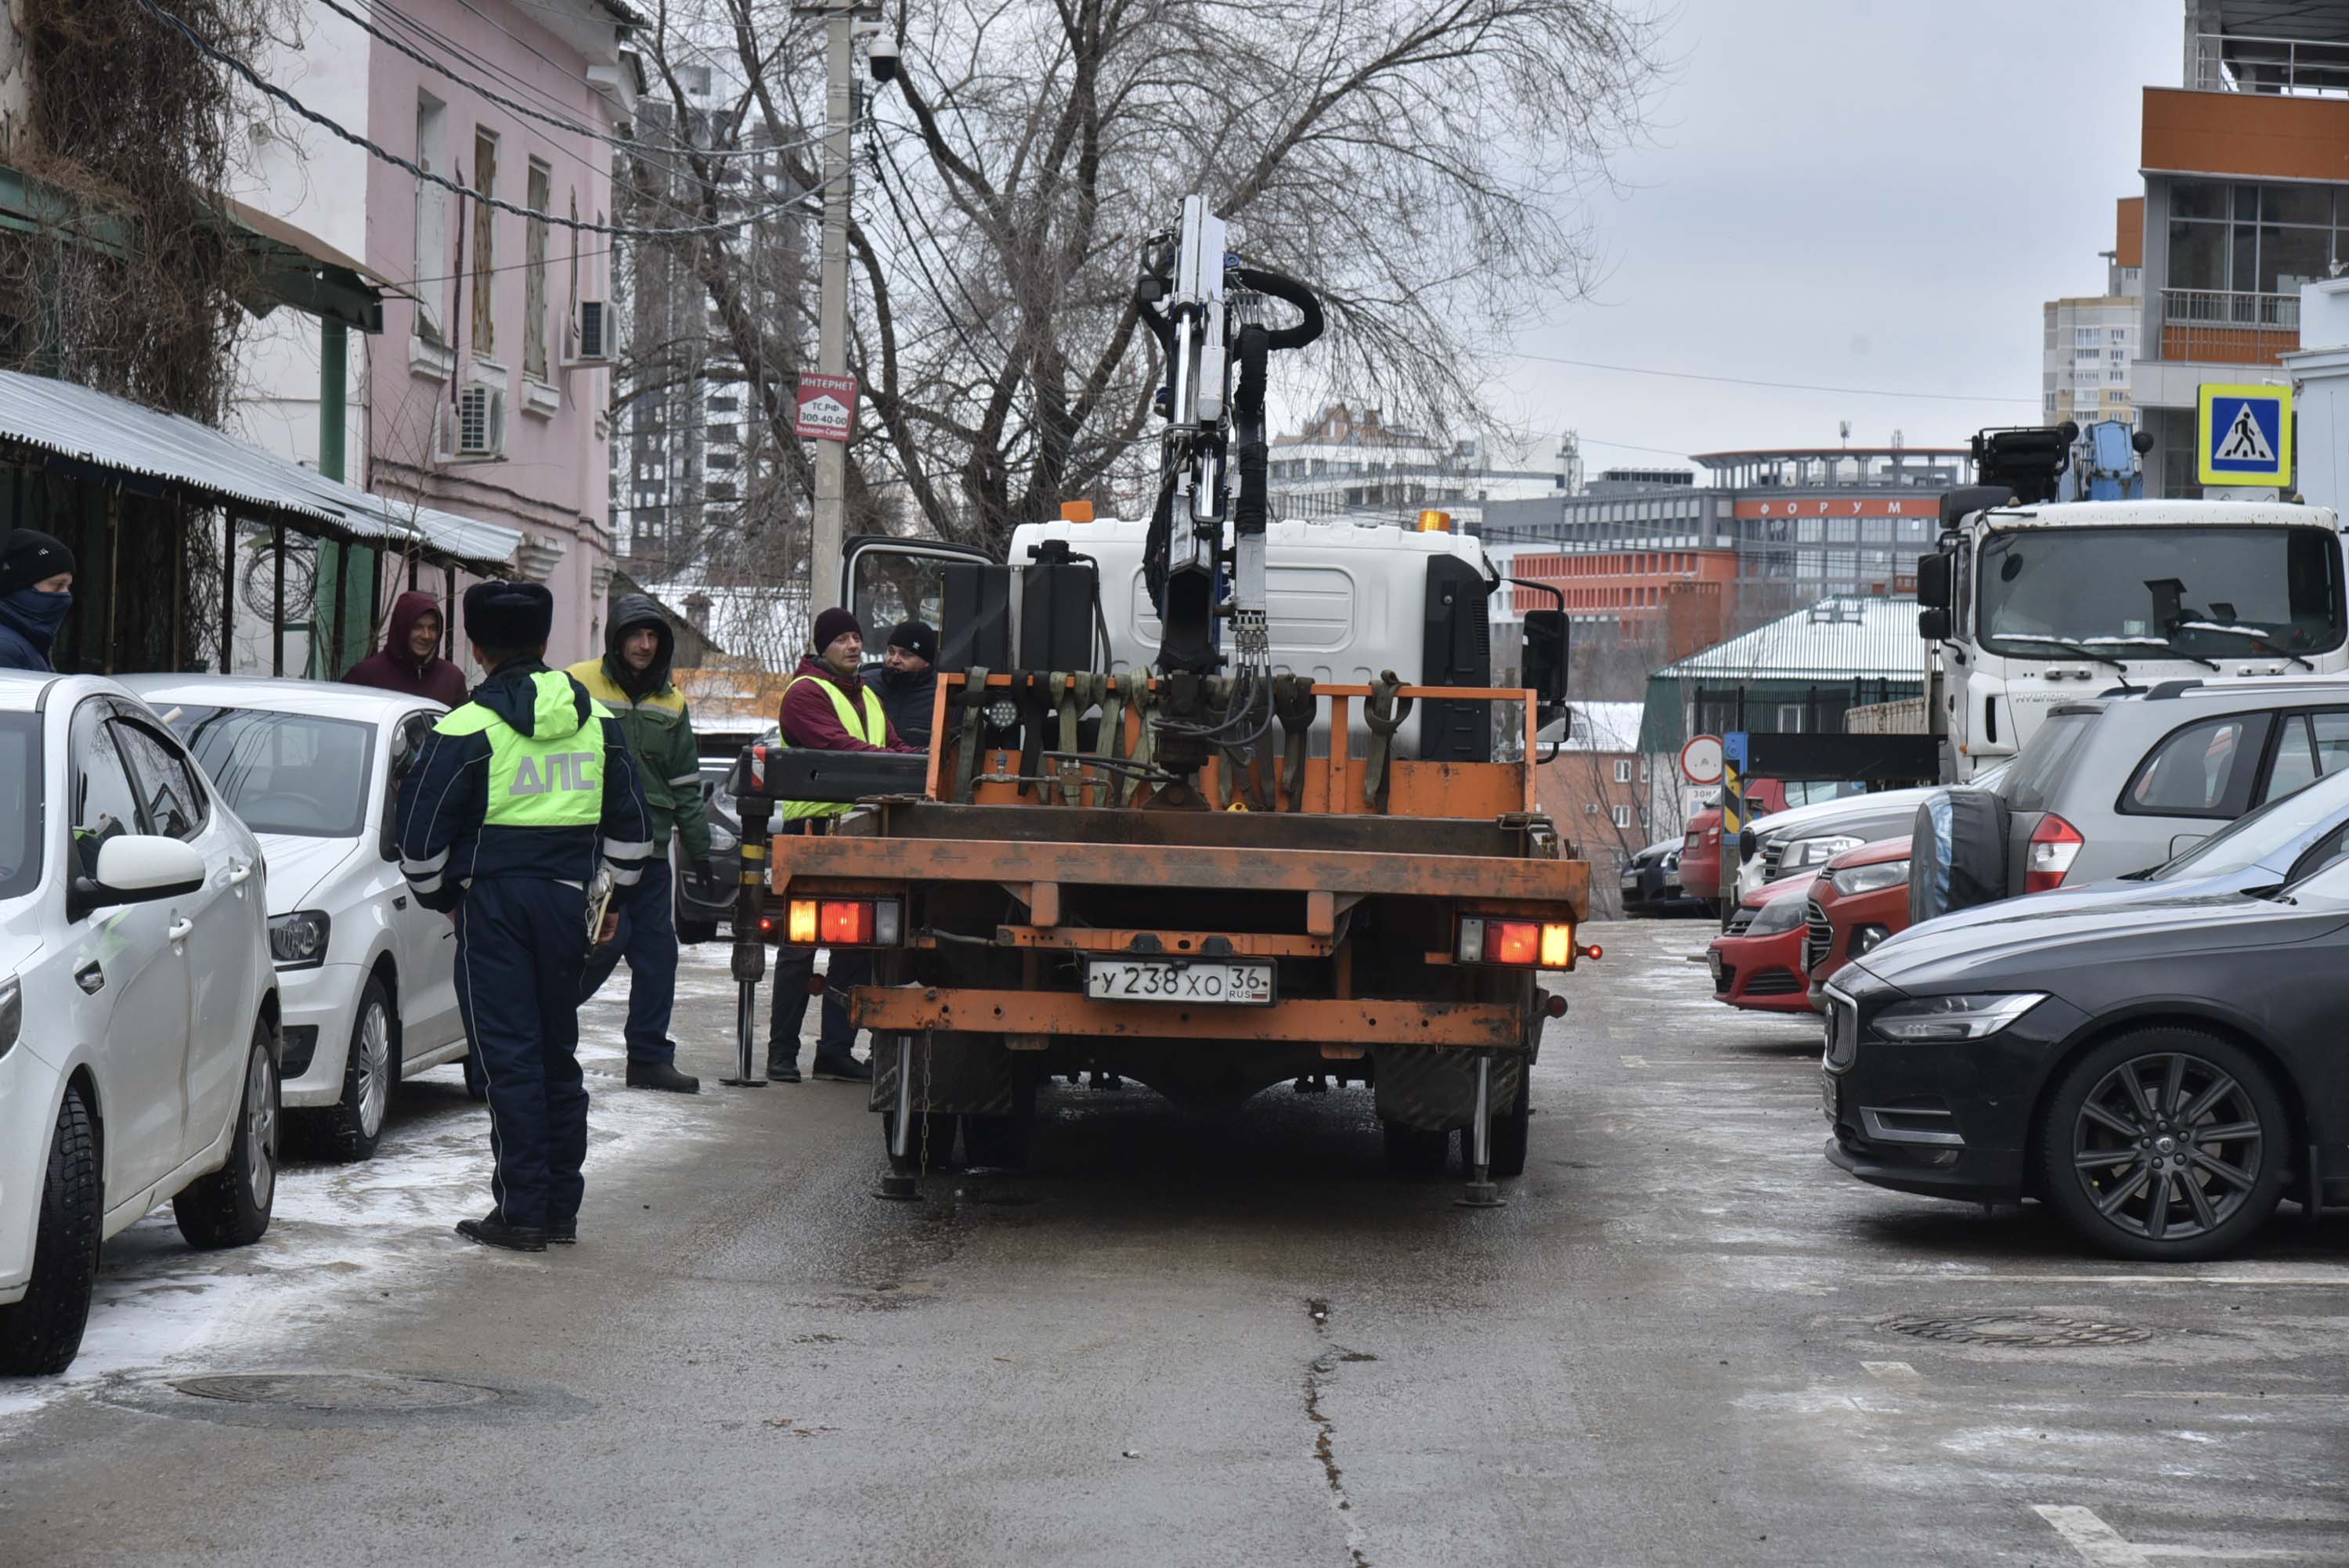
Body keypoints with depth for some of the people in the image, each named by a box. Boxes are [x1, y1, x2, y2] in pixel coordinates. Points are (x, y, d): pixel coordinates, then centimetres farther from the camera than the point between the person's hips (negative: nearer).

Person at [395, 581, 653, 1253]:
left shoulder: (466, 731, -9)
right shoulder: (598, 723, 8)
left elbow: (421, 838, -5)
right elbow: (630, 828, 15)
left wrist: (440, 897, 11)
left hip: (495, 901, -5)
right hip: (567, 897, 5)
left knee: (510, 1056, -3)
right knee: (558, 1053, 13)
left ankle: (521, 1211, -5)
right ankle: (562, 1208, 15)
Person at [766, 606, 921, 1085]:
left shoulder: (868, 697, 23)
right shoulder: (806, 692, -5)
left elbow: (892, 747, 17)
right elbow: (838, 745, -19)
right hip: (814, 828, -8)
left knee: (856, 945, 7)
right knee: (801, 945, -4)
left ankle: (836, 1049, 13)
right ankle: (782, 1052, 1)